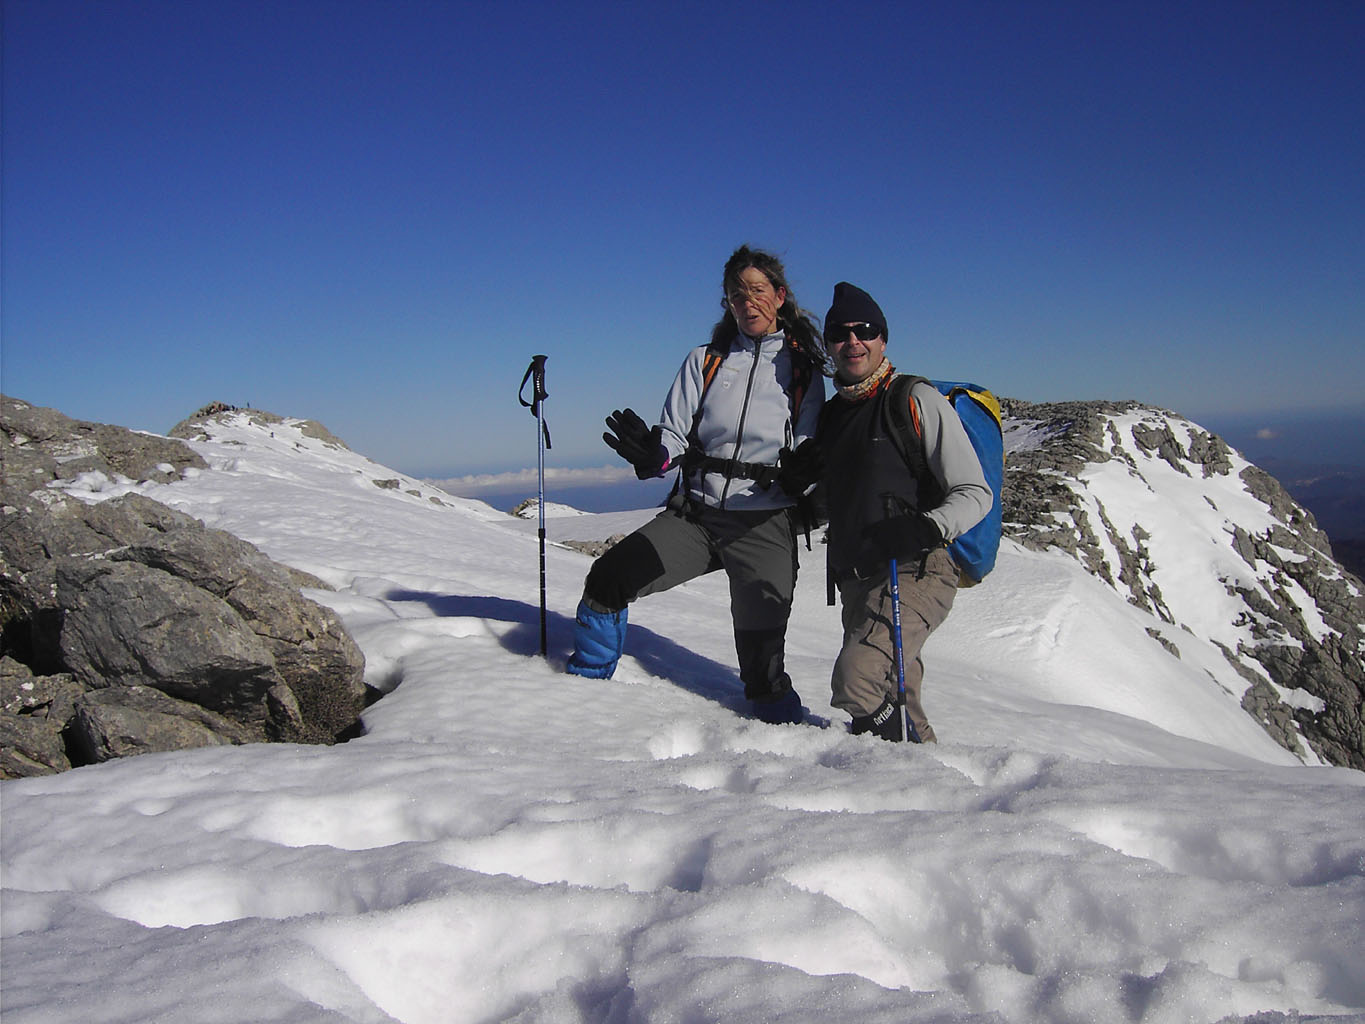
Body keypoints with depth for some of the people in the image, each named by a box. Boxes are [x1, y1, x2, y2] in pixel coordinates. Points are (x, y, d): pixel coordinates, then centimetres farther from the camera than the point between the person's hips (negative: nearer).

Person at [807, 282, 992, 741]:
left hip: (914, 573, -7)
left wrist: (928, 529, -27)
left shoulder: (918, 400, -4)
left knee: (854, 682, -22)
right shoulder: (830, 415, 16)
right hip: (856, 580, 7)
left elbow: (975, 494, -7)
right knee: (894, 698, 13)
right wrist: (798, 476, 7)